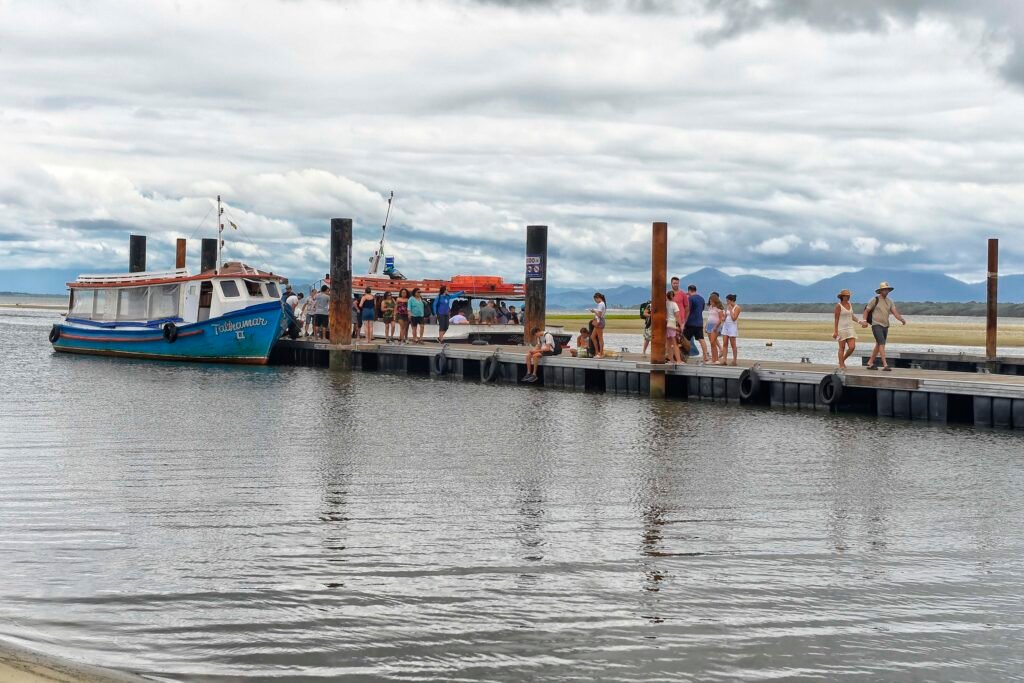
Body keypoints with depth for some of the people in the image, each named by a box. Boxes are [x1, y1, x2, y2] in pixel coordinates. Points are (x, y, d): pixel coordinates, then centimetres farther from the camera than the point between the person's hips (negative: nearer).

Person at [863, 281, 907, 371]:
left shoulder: (890, 302, 9)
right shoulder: (875, 300, -3)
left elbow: (895, 313, 0)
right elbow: (866, 311, 1)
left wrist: (902, 319, -19)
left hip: (885, 326, 6)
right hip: (876, 326, -6)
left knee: (878, 345, 12)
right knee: (882, 344, -18)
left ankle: (870, 363, 24)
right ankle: (885, 365, -24)